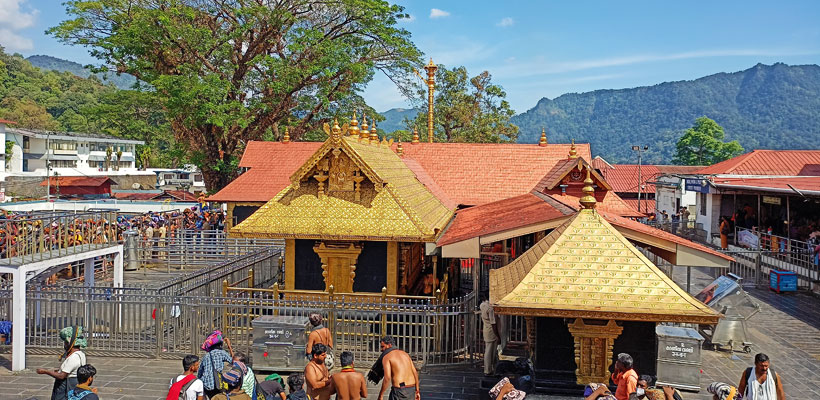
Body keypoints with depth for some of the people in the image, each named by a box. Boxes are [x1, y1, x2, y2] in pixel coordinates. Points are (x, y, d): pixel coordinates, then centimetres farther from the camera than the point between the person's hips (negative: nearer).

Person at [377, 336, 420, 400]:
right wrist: (417, 391, 18)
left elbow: (387, 378, -16)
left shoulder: (386, 357, -6)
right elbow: (415, 373, 13)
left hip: (399, 391, -7)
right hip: (411, 390, 7)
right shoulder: (405, 354, 15)